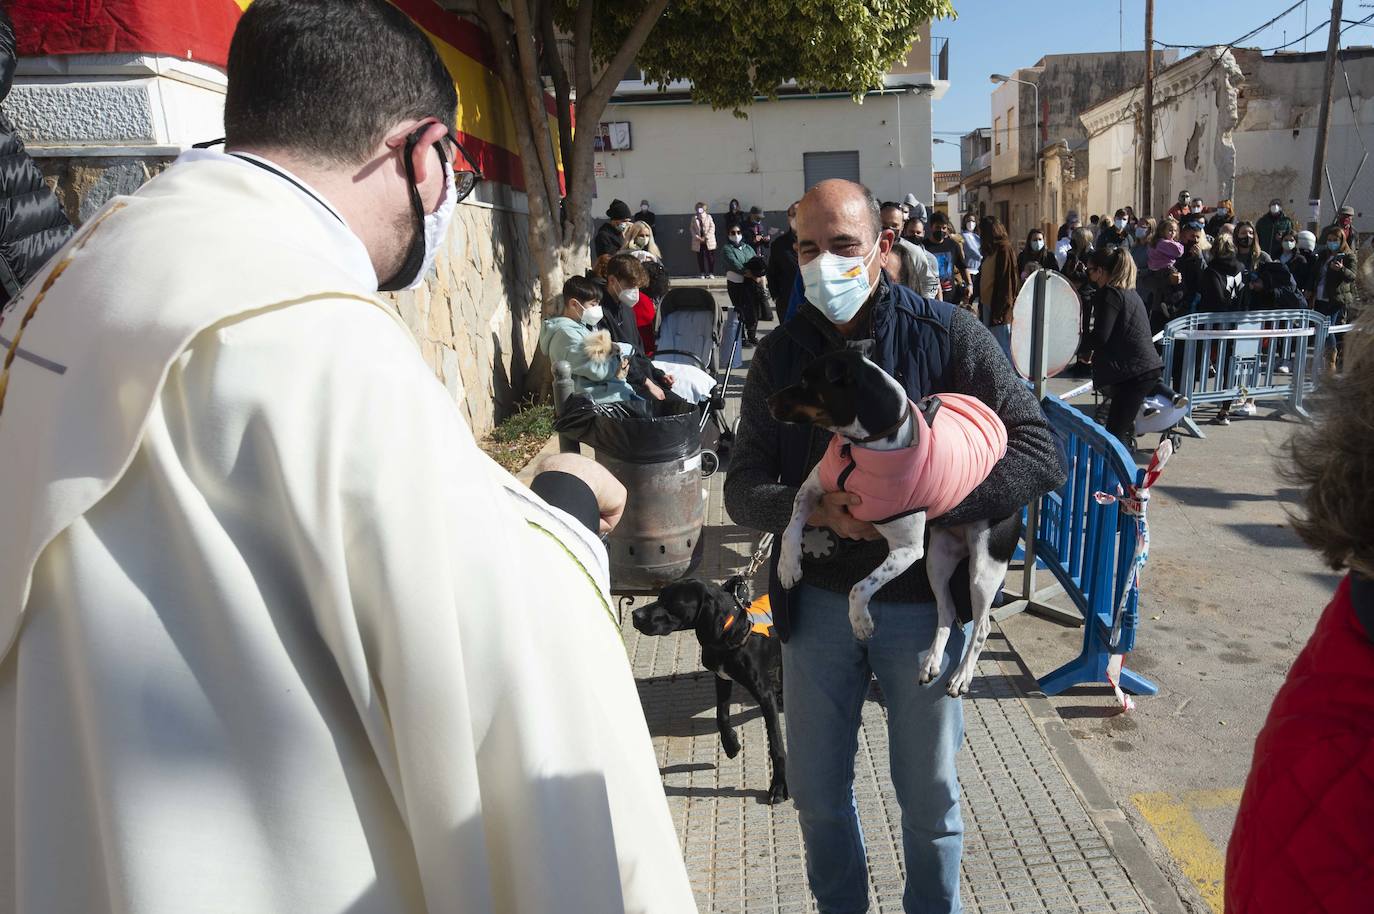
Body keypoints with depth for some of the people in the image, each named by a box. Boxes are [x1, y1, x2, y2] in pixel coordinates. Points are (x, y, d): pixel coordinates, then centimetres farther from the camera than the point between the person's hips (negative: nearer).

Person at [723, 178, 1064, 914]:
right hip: (818, 601, 3)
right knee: (816, 791, 17)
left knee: (929, 795, 16)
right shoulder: (780, 355, 0)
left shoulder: (948, 336, -8)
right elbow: (742, 489, -2)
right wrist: (814, 509, -24)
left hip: (922, 602, -2)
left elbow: (1040, 454, -12)